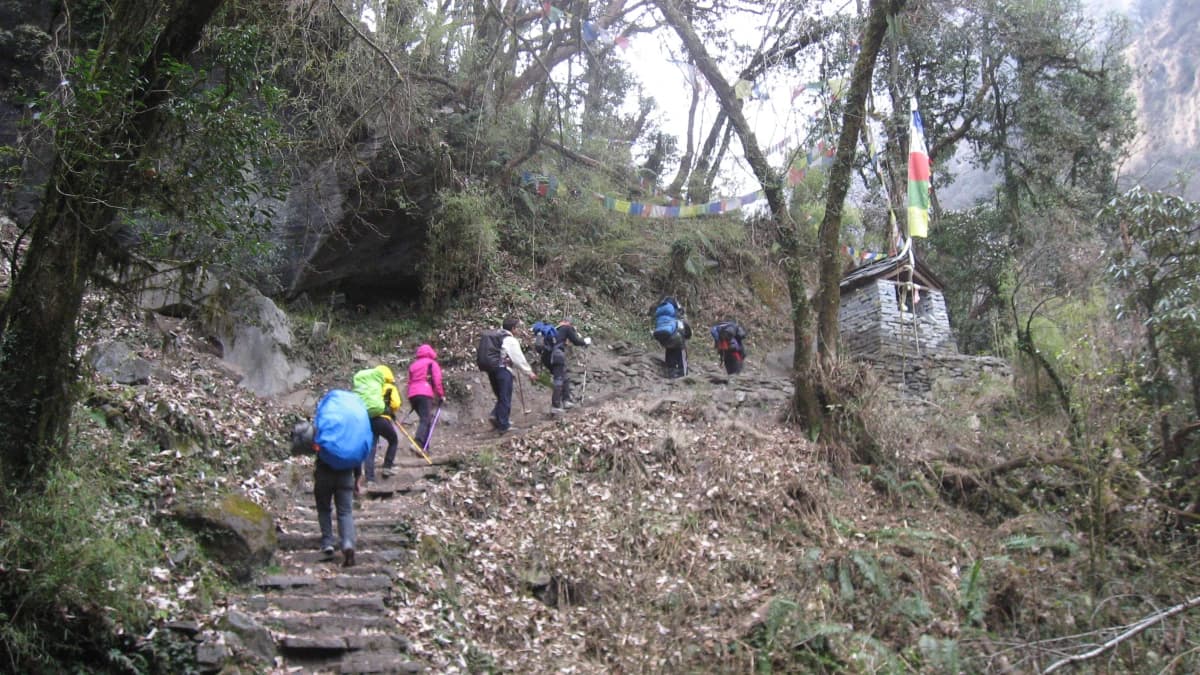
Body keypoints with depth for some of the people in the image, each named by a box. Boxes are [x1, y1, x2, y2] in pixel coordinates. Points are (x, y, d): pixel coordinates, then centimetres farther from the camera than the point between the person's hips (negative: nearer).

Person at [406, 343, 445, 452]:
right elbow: (437, 380, 0)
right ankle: (417, 443, -37)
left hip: (412, 394, 6)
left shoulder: (413, 365, 27)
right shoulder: (432, 363, 12)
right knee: (425, 420, -15)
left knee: (425, 419, 14)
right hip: (425, 394, -6)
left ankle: (424, 447, 5)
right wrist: (441, 395, 5)